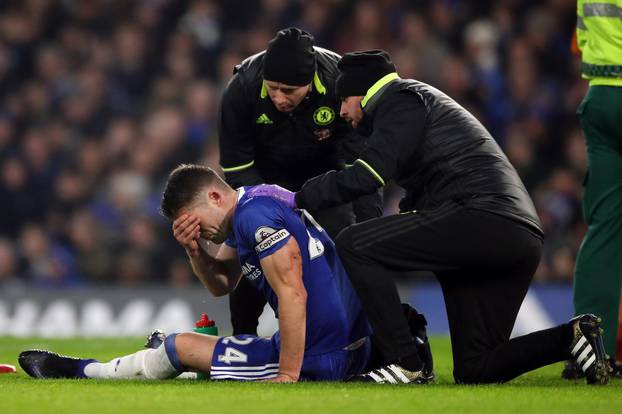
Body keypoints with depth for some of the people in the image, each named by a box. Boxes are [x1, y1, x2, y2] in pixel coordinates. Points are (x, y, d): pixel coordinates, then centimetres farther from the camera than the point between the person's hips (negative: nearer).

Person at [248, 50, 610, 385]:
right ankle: (570, 337, -1)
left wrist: (298, 198, -4)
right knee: (475, 370, 12)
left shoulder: (402, 98, 4)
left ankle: (405, 364, -13)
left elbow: (367, 176, -10)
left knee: (353, 244, -9)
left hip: (481, 218, -10)